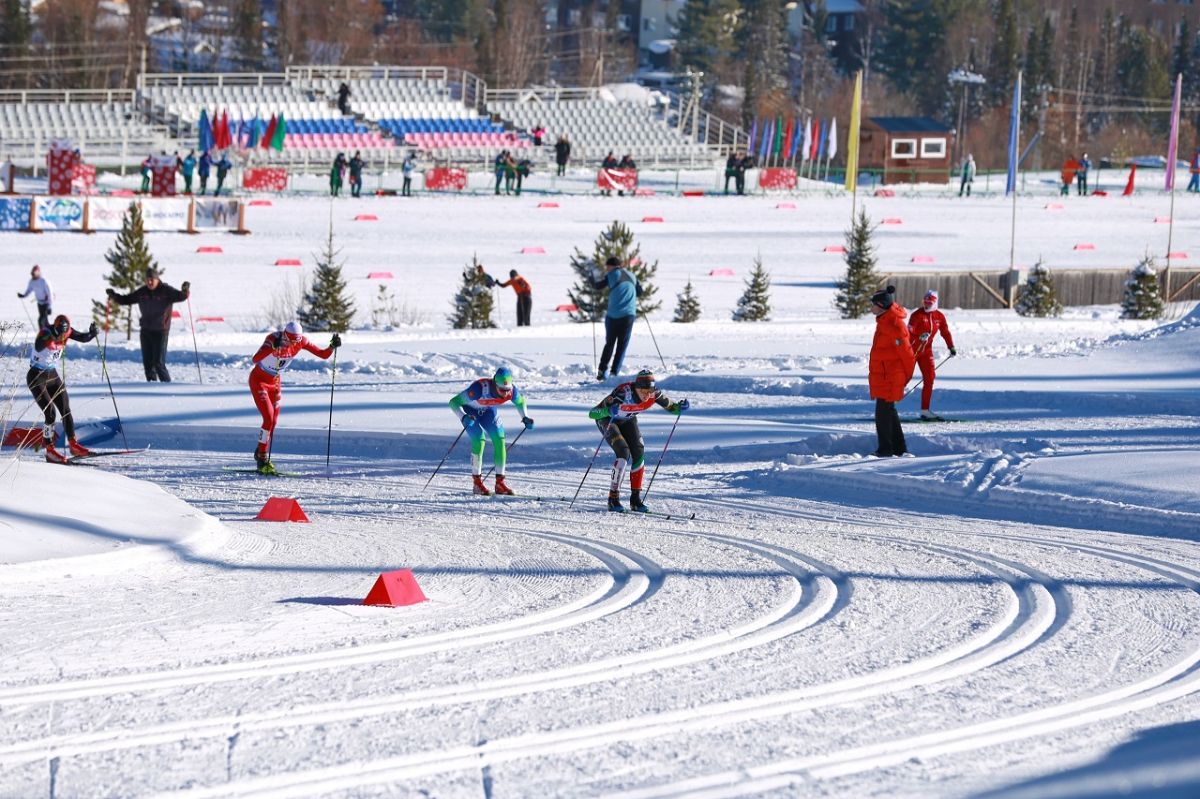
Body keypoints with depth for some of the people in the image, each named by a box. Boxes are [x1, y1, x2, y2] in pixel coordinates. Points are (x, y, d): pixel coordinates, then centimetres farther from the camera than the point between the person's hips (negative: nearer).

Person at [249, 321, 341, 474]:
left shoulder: (300, 341, -15)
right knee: (269, 418, -16)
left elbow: (323, 355, -11)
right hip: (258, 380, -6)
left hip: (274, 382, 6)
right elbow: (255, 359, -44)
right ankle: (262, 460, -5)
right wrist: (272, 347, -59)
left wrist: (332, 346, -32)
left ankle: (260, 454, 31)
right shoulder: (273, 339, -30)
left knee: (273, 422, 10)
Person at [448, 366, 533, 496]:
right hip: (470, 411, -4)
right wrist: (463, 417, -50)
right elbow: (454, 402, -35)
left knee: (499, 440, -9)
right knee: (479, 439, -21)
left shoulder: (512, 391, -27)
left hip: (488, 411, 4)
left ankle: (500, 482, 0)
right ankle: (477, 482, -14)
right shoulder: (479, 389, -42)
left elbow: (520, 401, -1)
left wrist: (525, 417, -14)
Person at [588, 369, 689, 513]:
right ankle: (613, 499, -15)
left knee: (638, 453, -10)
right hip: (607, 418, -5)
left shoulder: (654, 395, -25)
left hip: (627, 419, 5)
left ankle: (635, 500, 2)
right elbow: (592, 413, -41)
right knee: (623, 452, -22)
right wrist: (609, 411, -61)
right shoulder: (623, 393, -40)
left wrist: (680, 407, -28)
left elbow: (670, 407, -5)